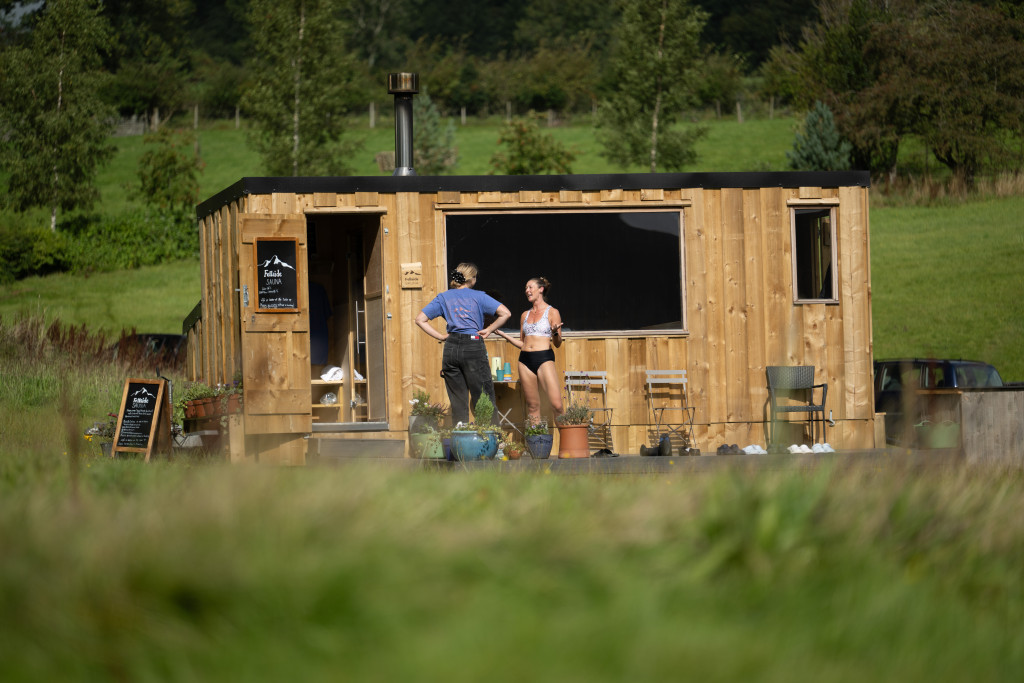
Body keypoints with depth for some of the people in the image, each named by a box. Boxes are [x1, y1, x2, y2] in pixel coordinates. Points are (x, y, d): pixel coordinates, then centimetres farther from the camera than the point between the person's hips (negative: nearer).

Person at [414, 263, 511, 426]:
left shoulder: (443, 297, 10)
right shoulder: (478, 297, 2)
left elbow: (420, 319, 8)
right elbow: (505, 313, -7)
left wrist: (440, 336, 7)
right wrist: (489, 330, 3)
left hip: (451, 347, 3)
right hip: (473, 347, -3)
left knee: (457, 400, 9)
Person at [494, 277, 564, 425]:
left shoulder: (552, 312, 3)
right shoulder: (525, 315, 17)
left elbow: (557, 344, 2)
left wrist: (555, 333, -19)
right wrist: (503, 335, 13)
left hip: (544, 359, -5)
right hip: (525, 360, 5)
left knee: (556, 405, -15)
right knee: (533, 406, 3)